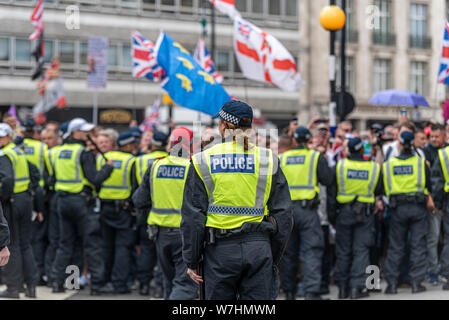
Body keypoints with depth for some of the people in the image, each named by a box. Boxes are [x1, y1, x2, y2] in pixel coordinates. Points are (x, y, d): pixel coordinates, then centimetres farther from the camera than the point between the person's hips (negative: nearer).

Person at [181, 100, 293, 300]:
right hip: (259, 247, 1)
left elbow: (192, 218, -1)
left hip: (220, 250, -1)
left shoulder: (203, 162, 0)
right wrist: (274, 259, 14)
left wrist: (191, 261, 6)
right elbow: (283, 215, 6)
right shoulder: (268, 160, 4)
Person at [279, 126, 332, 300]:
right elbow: (328, 180, -2)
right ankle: (311, 291, -15)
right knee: (312, 250, -4)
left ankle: (288, 290, 20)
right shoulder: (316, 157, -3)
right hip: (307, 208, -3)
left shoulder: (282, 158, 6)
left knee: (288, 251, 12)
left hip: (286, 209, 3)